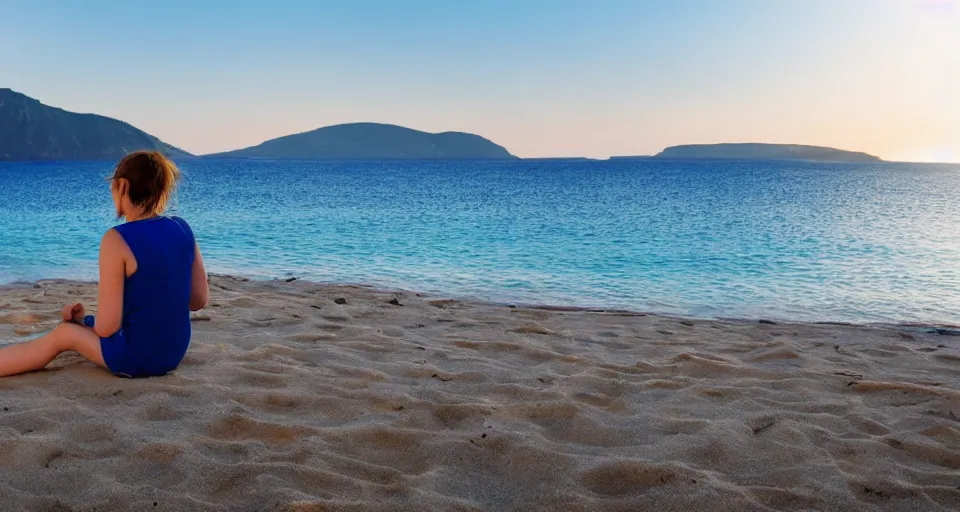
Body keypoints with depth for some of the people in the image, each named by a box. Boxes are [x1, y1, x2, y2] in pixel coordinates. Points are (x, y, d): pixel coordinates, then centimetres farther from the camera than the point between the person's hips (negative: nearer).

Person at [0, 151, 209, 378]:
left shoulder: (117, 240, -20)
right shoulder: (183, 229, -3)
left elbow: (106, 327, -19)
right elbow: (199, 301, 5)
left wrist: (79, 320, 4)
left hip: (136, 358, -6)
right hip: (175, 353, 6)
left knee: (64, 333, 22)